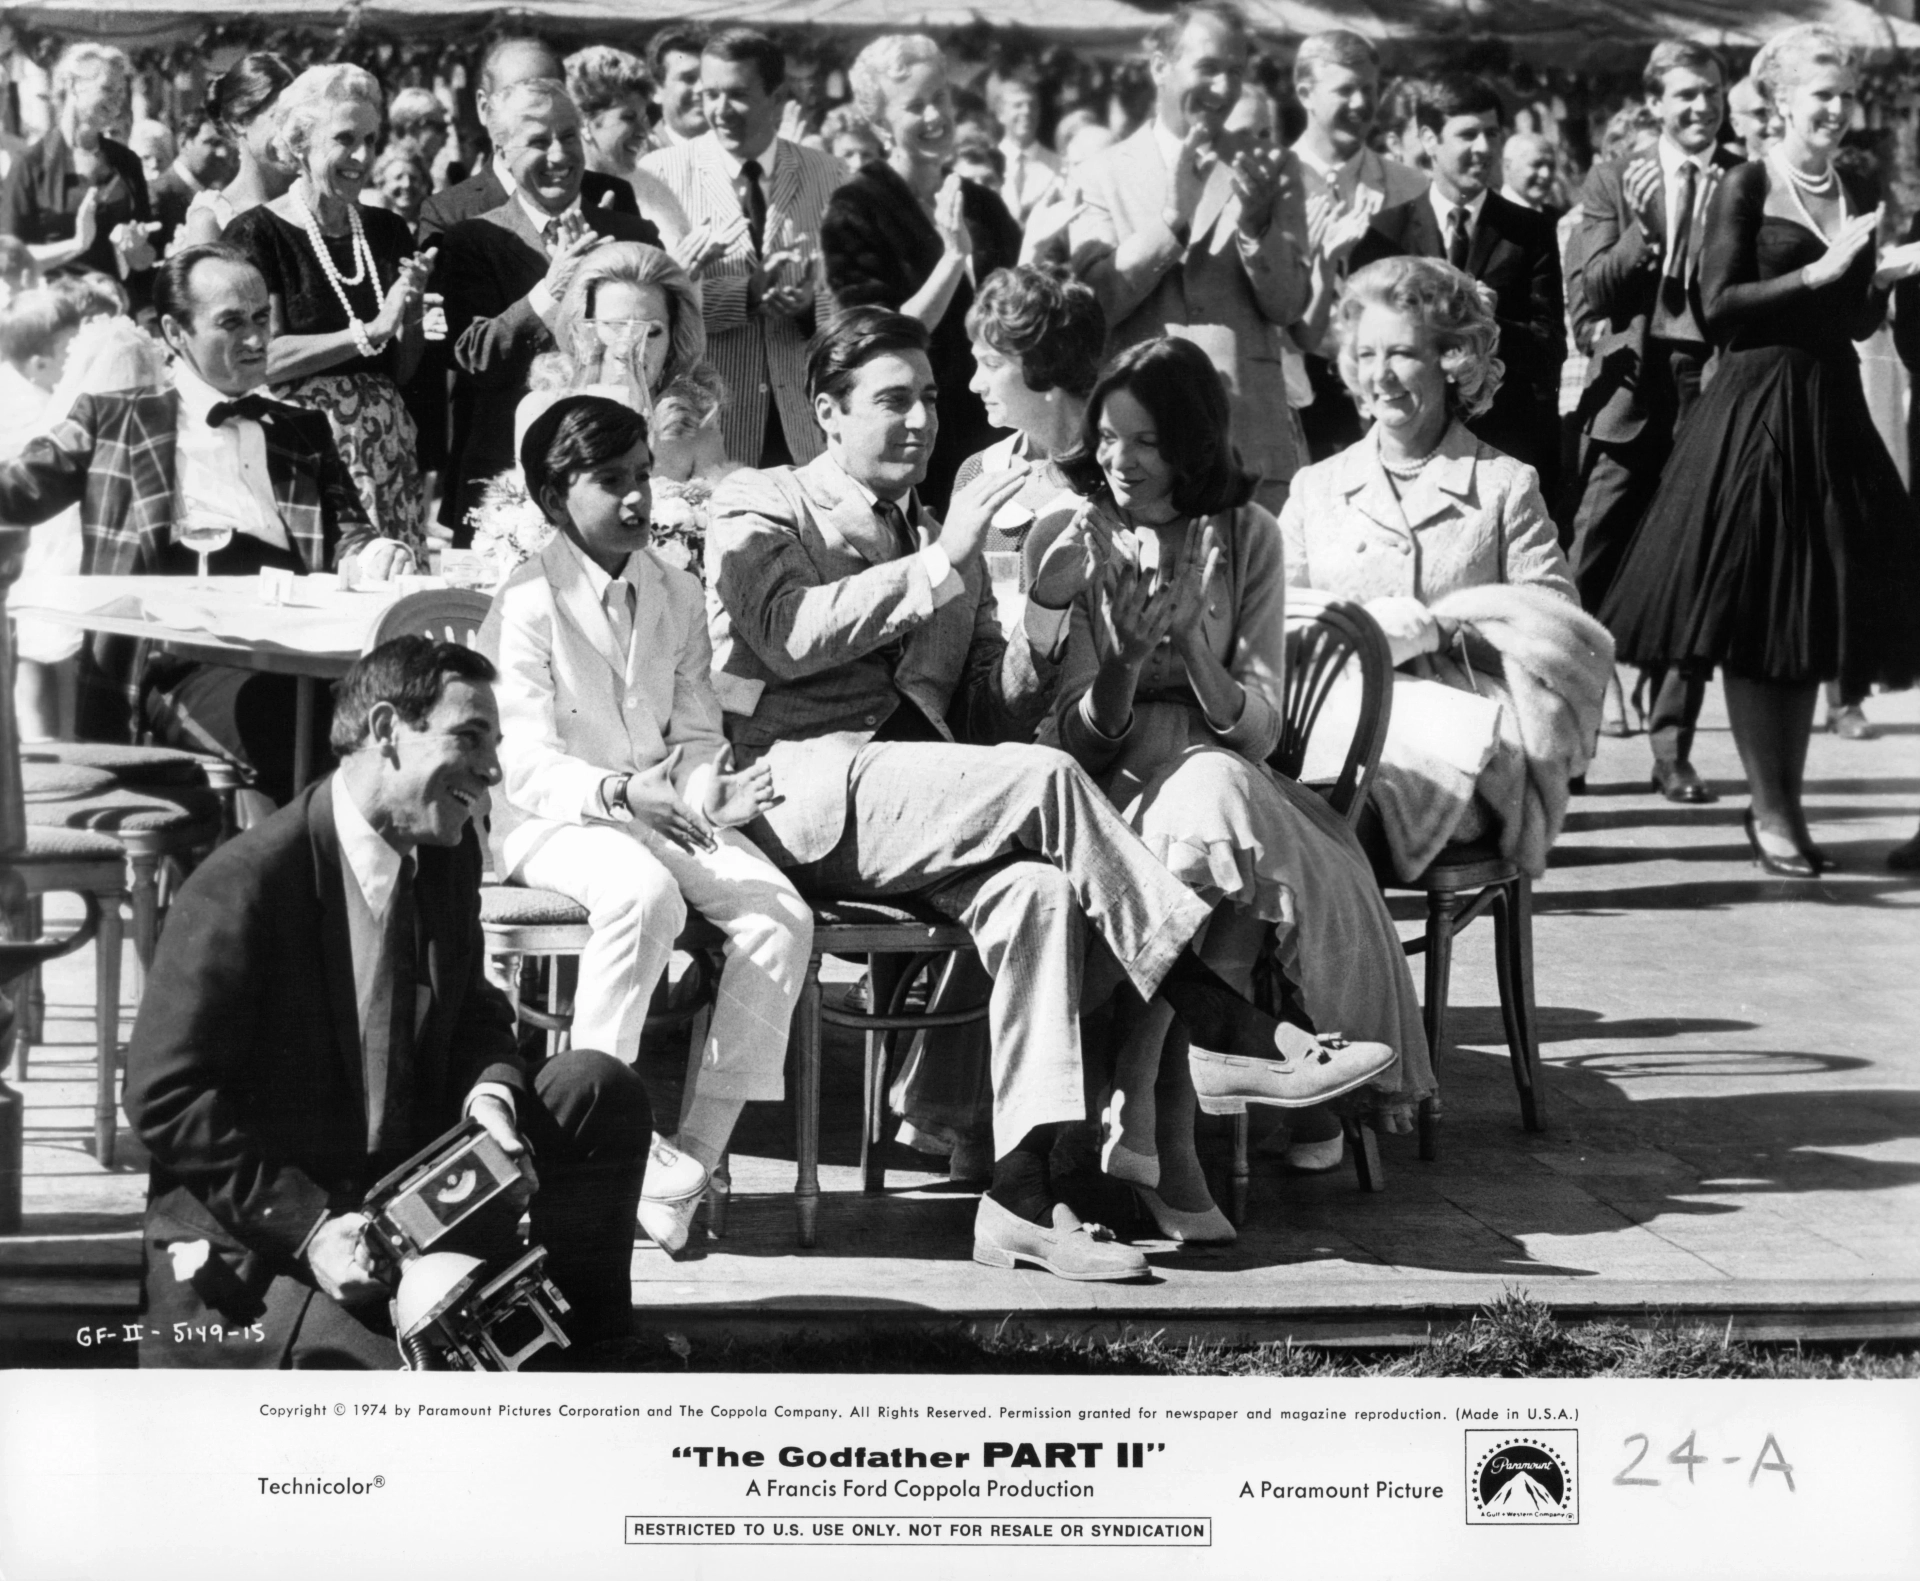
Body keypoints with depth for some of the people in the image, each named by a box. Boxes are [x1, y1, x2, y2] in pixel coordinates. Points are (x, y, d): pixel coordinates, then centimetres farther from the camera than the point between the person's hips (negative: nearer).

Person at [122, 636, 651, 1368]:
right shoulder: (242, 885, -18)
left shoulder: (446, 857, 5)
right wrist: (308, 1226, -24)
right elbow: (165, 1097, -18)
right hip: (247, 1248, -8)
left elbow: (473, 1013, 16)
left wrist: (489, 1095, -10)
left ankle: (590, 1351, 5)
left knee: (599, 1088, -5)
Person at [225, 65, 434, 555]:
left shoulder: (387, 231, 12)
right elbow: (264, 360, -12)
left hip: (387, 447, 5)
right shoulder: (258, 234, -3)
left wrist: (413, 314, -3)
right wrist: (371, 331, -15)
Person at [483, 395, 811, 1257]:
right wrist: (620, 792, -32)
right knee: (645, 894, -39)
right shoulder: (528, 604, -7)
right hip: (552, 820, -6)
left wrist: (707, 790, -12)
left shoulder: (677, 595, 12)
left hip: (659, 809, 6)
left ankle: (692, 1156, -19)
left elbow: (695, 732, 11)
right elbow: (528, 762, -14)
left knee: (781, 916, -20)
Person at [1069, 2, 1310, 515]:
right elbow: (1093, 302, -5)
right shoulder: (1103, 173, 6)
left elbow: (1288, 307, 3)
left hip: (1253, 433, 1)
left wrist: (1257, 222, -14)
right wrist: (1172, 217, -15)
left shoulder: (1269, 169, 10)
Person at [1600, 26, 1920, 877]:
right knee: (1755, 617, -2)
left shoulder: (1851, 196, 13)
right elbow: (1718, 305, -12)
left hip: (1829, 412, 6)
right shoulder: (1748, 187, -4)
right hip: (1755, 411, -6)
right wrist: (1817, 272, -16)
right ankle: (1769, 810, 5)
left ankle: (1786, 803, 17)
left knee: (1812, 615, 8)